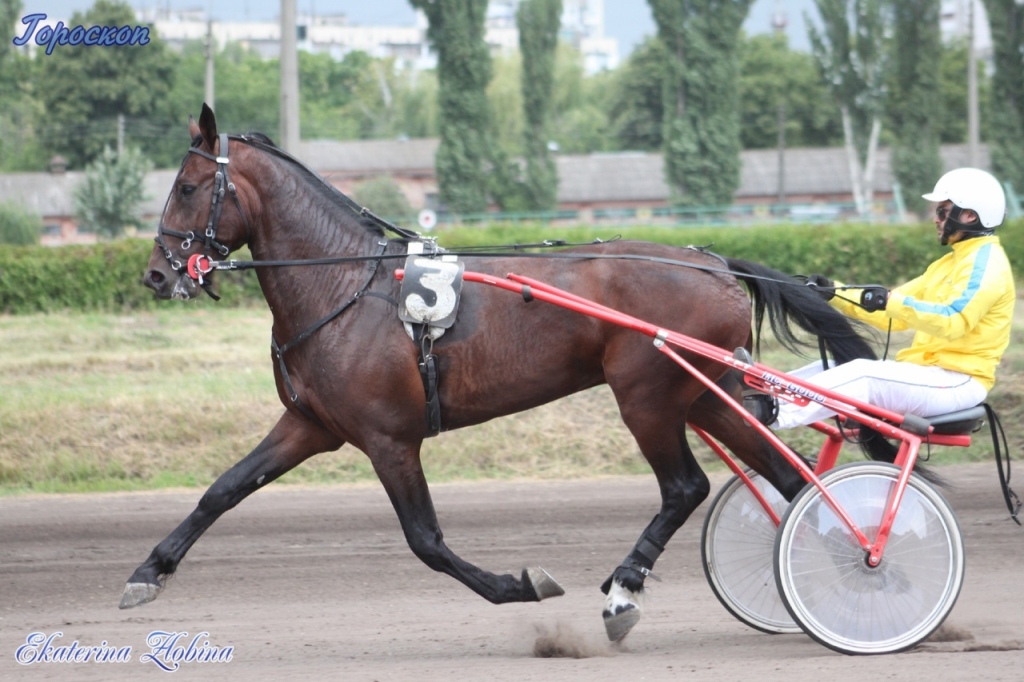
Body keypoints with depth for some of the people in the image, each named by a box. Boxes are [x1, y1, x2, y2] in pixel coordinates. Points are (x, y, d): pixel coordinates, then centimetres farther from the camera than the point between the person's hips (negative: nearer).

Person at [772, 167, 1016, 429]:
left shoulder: (986, 262, -10)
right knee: (829, 370, -3)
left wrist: (892, 302, -35)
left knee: (863, 376, -29)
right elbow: (892, 315, 18)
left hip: (958, 382, -10)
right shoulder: (950, 264, 23)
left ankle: (776, 414, -40)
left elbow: (954, 322, -26)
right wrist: (834, 293, 5)